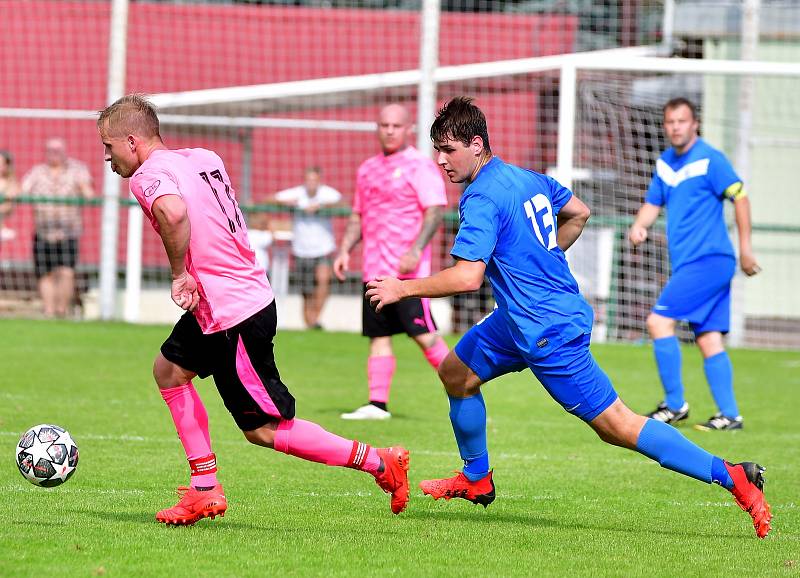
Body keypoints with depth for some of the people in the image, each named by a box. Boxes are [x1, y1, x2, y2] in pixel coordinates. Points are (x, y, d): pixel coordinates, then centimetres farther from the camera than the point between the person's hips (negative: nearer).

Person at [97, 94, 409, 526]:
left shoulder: (148, 176, -17)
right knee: (169, 369, 22)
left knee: (263, 430, -1)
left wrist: (180, 273, -24)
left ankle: (380, 463, 3)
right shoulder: (204, 158, 9)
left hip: (232, 318, -10)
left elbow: (174, 212, -39)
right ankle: (205, 491, 22)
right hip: (250, 293, 10)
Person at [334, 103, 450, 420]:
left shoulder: (419, 166, -4)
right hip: (374, 269, 7)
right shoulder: (368, 168, 18)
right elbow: (358, 215, 26)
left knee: (423, 334, -12)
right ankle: (377, 404, 5)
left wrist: (415, 250, -23)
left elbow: (436, 210, -13)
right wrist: (345, 250, 13)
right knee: (378, 335, 5)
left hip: (407, 269, -7)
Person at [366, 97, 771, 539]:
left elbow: (466, 277, -29)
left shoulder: (481, 199, -20)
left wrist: (402, 289, -17)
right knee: (455, 373, 20)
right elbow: (578, 213, 24)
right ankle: (476, 481, 34)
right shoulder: (529, 178, 7)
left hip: (547, 332, -10)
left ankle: (731, 477, -9)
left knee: (616, 426, -8)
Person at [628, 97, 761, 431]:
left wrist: (745, 248, -10)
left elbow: (739, 197, -9)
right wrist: (639, 226, -1)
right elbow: (653, 203, 20)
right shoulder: (665, 163, 14)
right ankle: (730, 415, 4)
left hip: (708, 259, -8)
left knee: (659, 322, -13)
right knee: (709, 339, 5)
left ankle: (674, 405, -7)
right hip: (688, 262, 8)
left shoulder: (709, 159, -9)